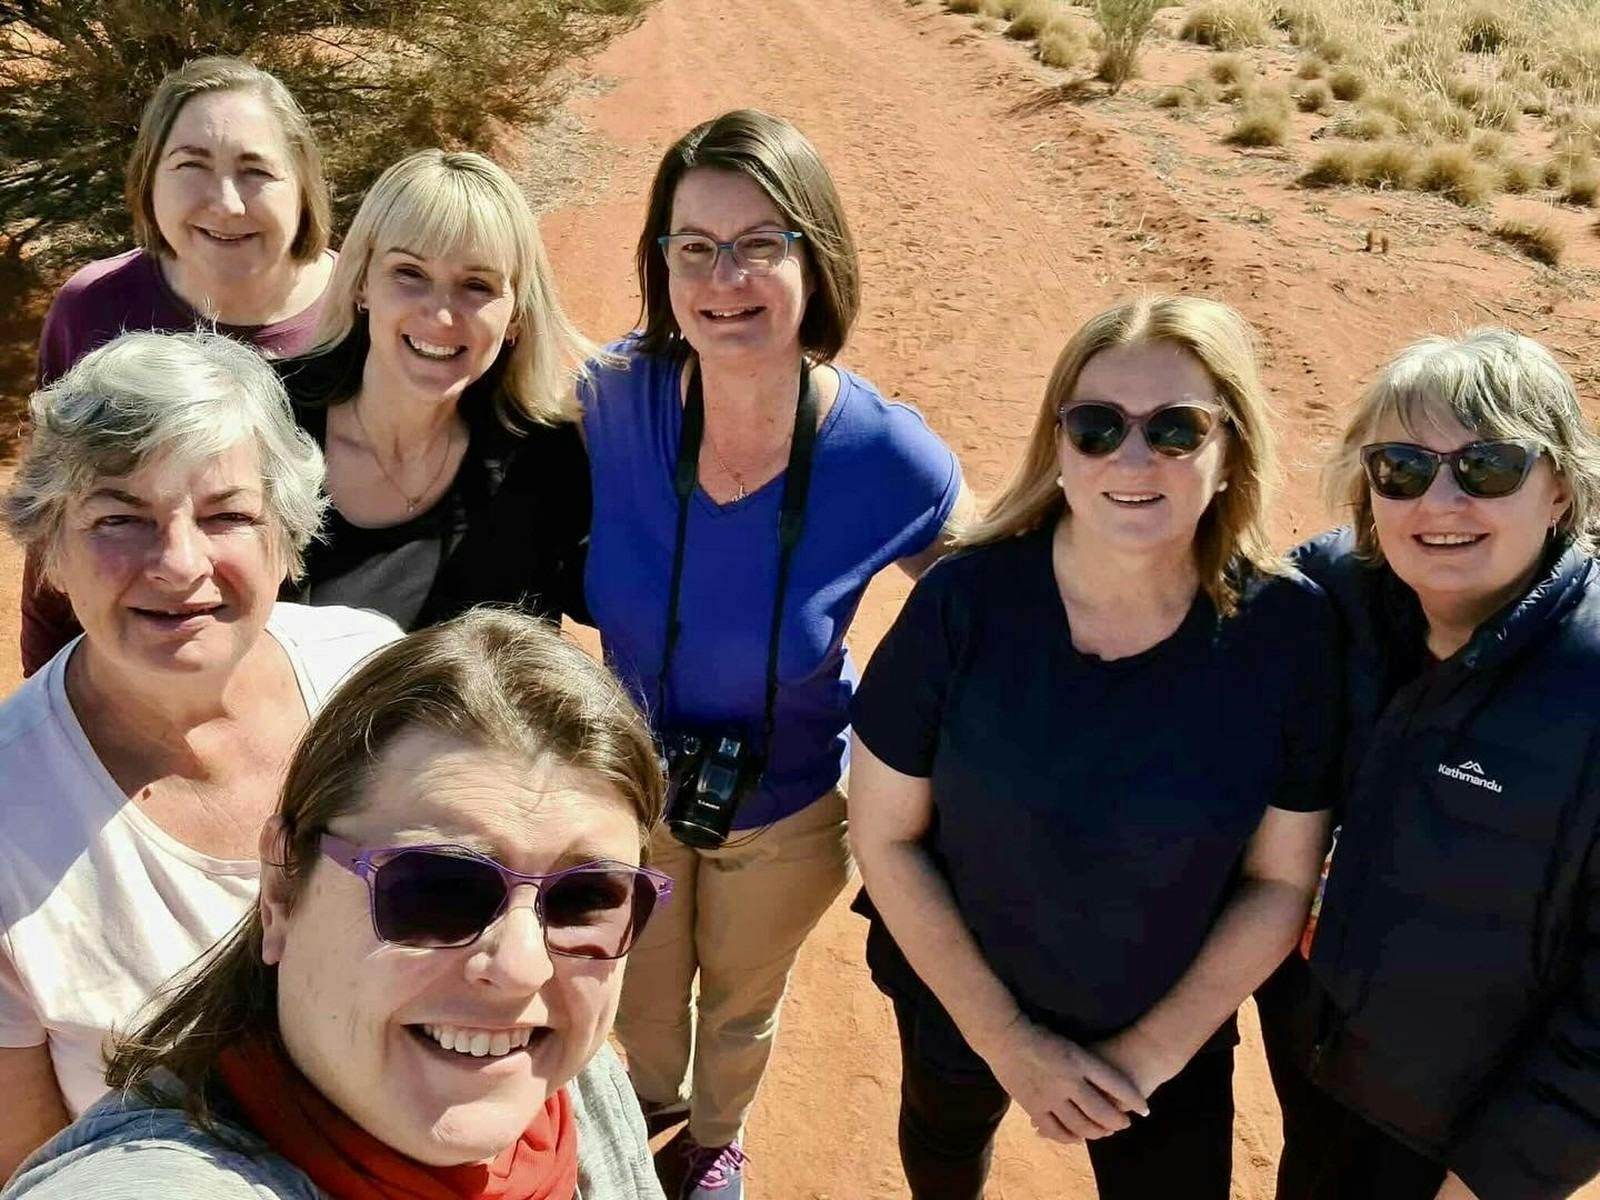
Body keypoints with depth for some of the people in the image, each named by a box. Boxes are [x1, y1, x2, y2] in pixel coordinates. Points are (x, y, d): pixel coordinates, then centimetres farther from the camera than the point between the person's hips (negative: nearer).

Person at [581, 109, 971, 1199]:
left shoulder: (893, 463, -29)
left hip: (790, 808, -1)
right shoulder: (619, 401, -25)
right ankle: (656, 1102, 65)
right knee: (644, 1000, 29)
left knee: (742, 1003, 29)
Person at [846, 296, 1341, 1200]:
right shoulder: (965, 602, -24)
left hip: (1174, 1031, 0)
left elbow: (1282, 879, -12)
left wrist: (1151, 1051, -13)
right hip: (956, 1000, 1)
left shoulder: (1289, 628, -22)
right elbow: (885, 835, -16)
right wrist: (1005, 1037, -15)